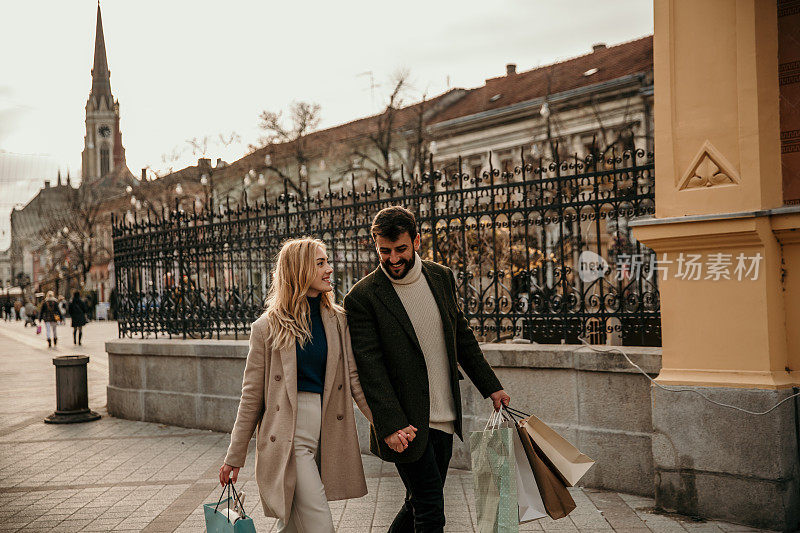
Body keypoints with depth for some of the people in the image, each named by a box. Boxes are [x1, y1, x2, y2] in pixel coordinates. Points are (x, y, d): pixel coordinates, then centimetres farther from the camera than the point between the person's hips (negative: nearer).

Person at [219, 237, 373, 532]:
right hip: (289, 435, -4)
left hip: (328, 432, 4)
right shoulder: (267, 327, -3)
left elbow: (355, 380, 7)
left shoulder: (338, 321, 9)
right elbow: (252, 395, 1)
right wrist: (234, 457, 4)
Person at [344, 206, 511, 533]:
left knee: (420, 504, 15)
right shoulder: (362, 297, -11)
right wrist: (391, 425, -23)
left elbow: (462, 337, 16)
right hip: (406, 425, -6)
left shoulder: (441, 278, 7)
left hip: (444, 419, 6)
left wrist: (491, 386, 16)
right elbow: (369, 366, -15)